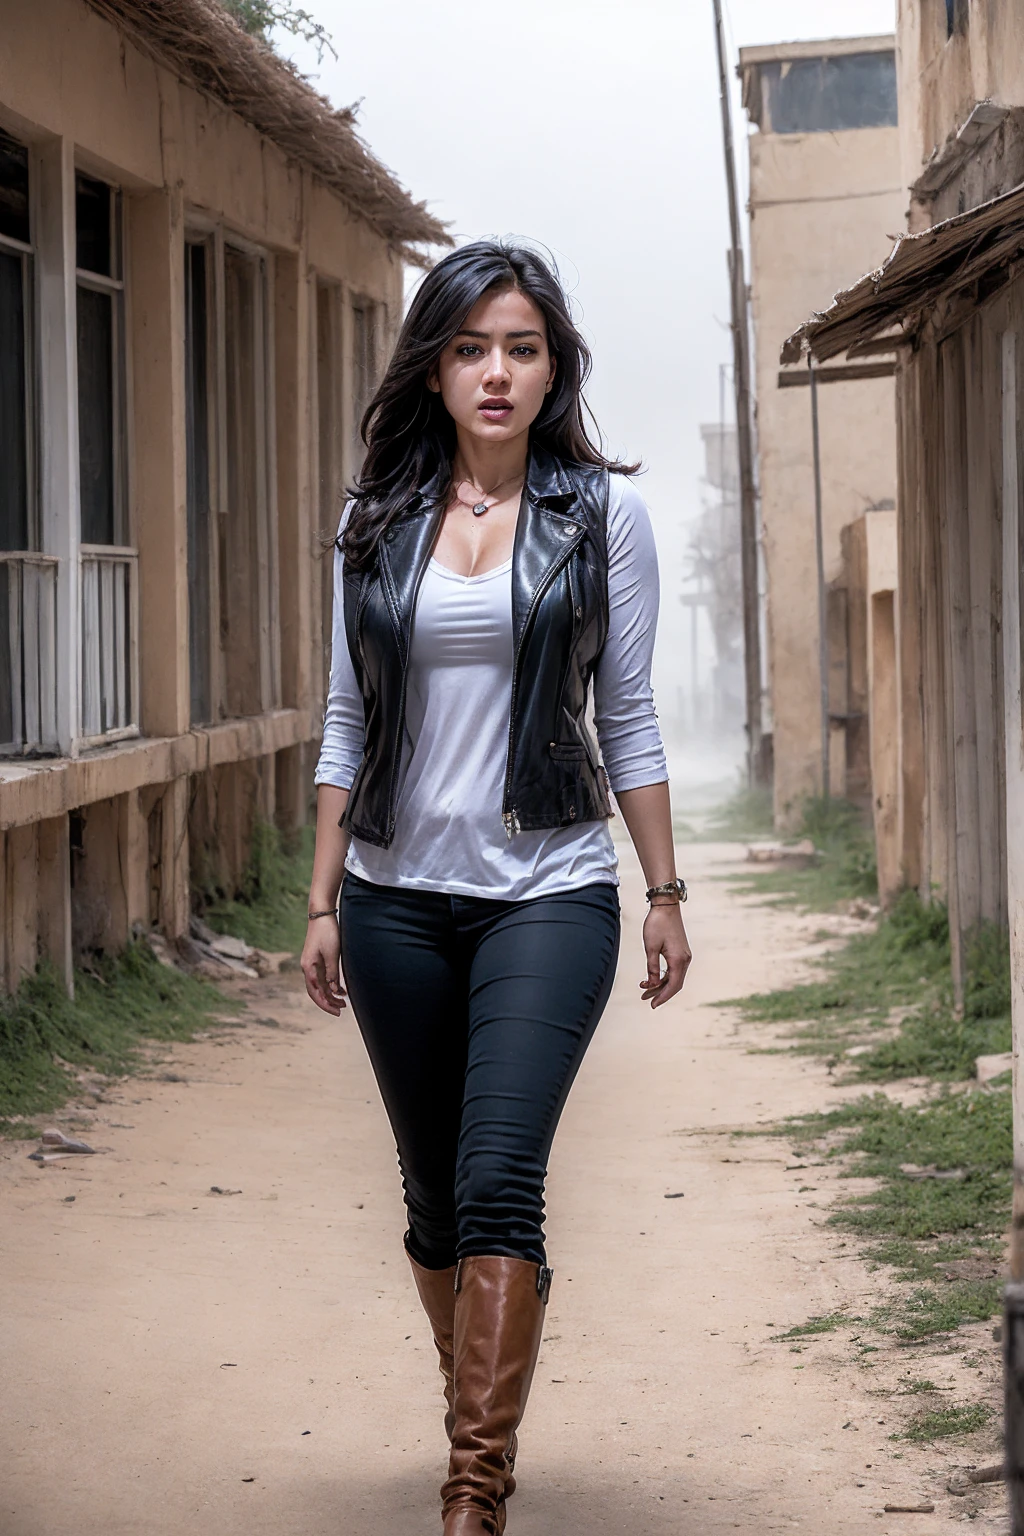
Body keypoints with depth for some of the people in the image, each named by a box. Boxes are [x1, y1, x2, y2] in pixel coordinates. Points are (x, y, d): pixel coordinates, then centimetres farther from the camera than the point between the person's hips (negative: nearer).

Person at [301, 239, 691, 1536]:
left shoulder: (601, 513, 1)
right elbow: (347, 722, 10)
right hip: (399, 898, 3)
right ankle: (478, 1416, 29)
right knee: (435, 1196, 10)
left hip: (547, 894, -3)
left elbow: (627, 718, 4)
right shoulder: (380, 520, 6)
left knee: (499, 1184, -16)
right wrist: (322, 902, 7)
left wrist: (666, 893, 3)